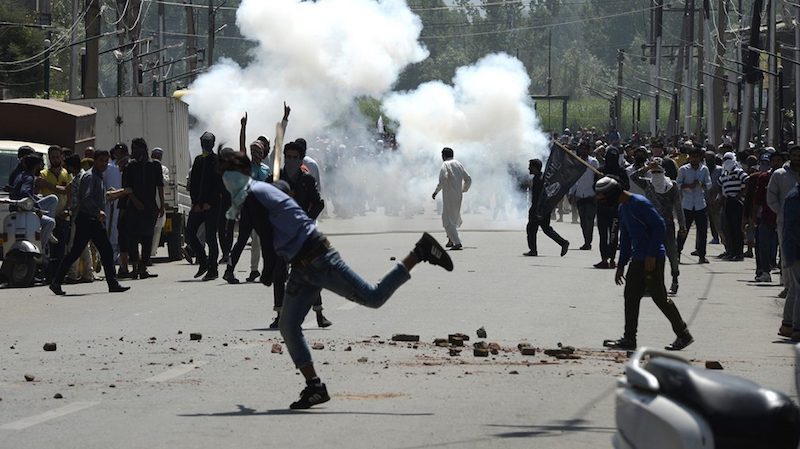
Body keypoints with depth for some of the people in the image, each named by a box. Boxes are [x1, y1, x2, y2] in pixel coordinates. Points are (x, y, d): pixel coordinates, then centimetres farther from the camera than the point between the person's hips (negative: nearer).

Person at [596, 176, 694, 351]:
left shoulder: (640, 203, -16)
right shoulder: (623, 208, 14)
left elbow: (659, 226, -19)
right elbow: (625, 238, 22)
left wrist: (651, 255, -20)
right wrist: (621, 265, 20)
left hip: (653, 259, -9)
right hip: (637, 260, 9)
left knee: (660, 297, -5)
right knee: (631, 297, 6)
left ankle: (683, 335, 4)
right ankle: (629, 339, 10)